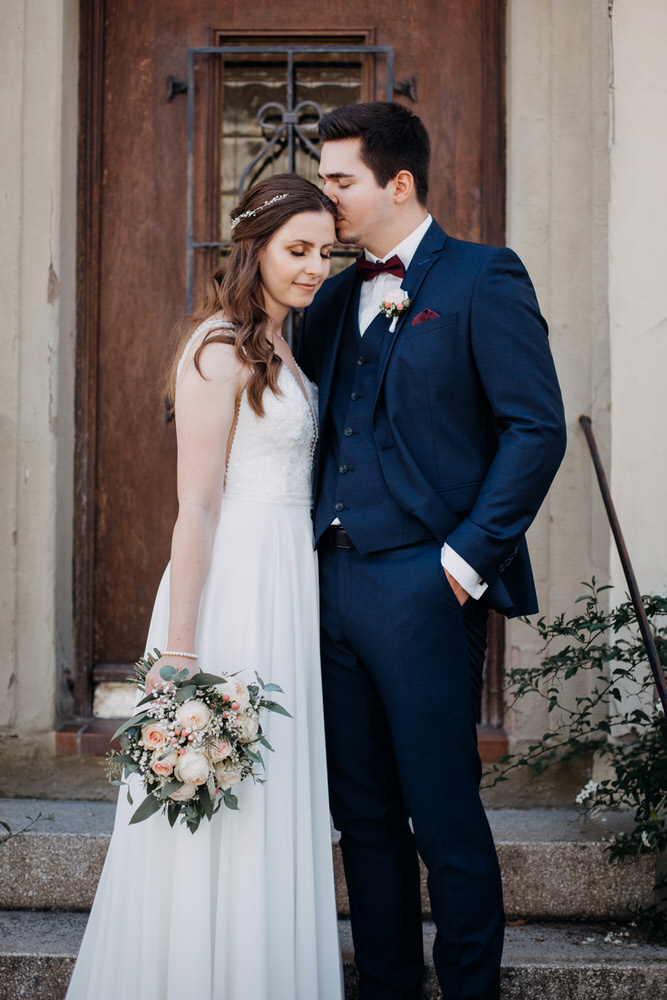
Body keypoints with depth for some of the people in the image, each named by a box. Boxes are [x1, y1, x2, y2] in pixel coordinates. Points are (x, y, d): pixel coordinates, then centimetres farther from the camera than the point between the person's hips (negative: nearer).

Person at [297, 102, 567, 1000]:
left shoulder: (483, 279, -5)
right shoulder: (334, 296, 16)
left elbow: (538, 427, -10)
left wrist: (468, 557, -13)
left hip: (422, 588, -7)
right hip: (336, 581, 7)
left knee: (444, 816, 0)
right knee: (364, 813, 13)